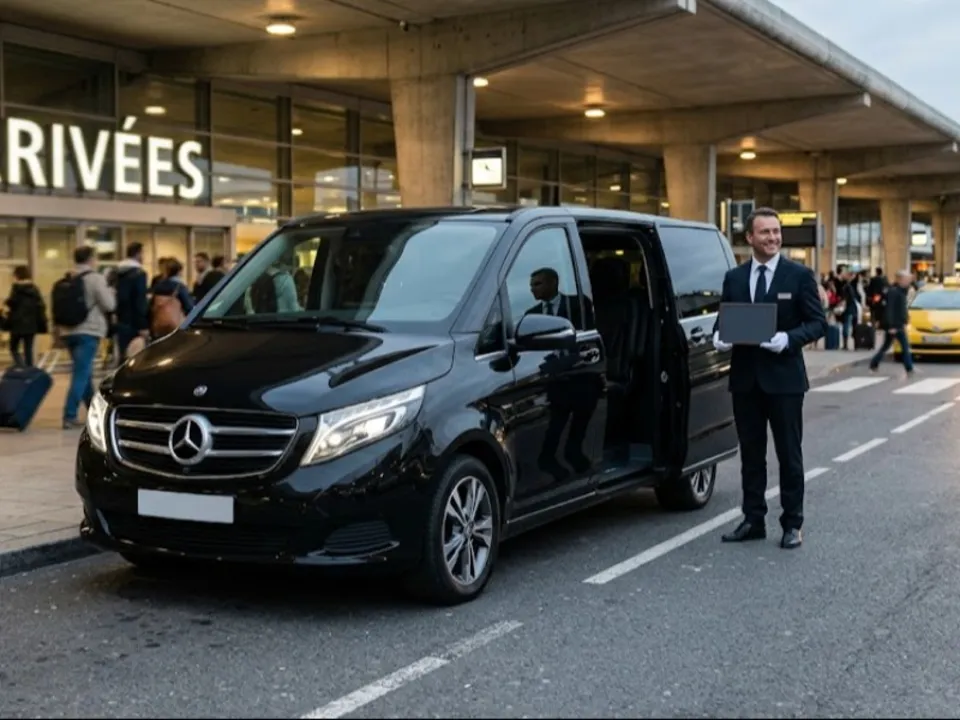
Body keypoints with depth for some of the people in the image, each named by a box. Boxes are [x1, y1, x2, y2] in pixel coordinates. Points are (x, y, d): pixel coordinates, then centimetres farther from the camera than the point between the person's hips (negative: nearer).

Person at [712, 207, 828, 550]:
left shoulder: (799, 275, -2)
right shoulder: (734, 278, 9)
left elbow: (818, 323, -4)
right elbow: (722, 319, 14)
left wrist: (788, 339, -20)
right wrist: (719, 336, -9)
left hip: (784, 377, -3)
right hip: (745, 378, 4)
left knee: (789, 454, 4)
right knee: (750, 454, 10)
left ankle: (792, 524, 13)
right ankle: (753, 520, 20)